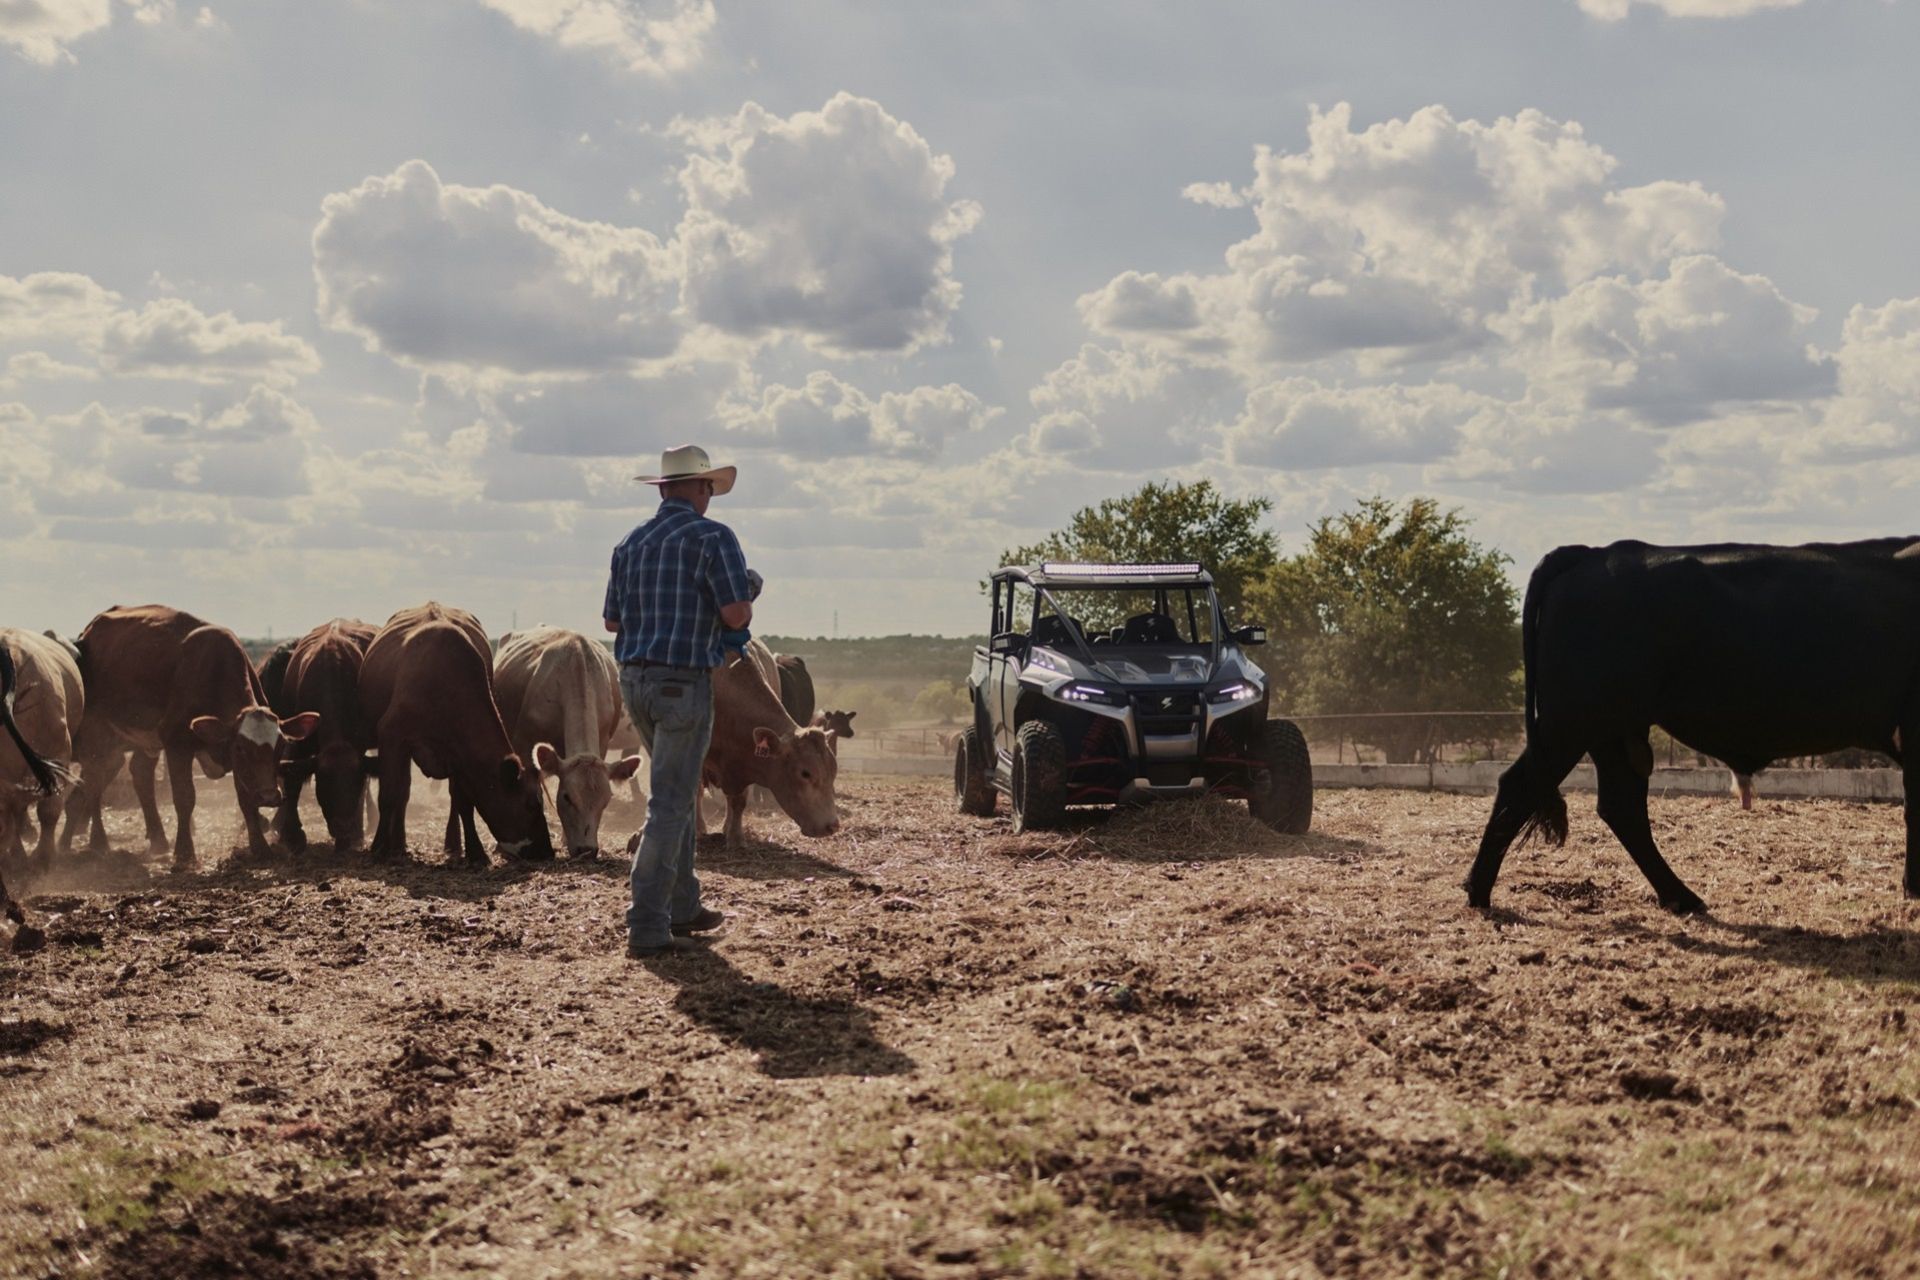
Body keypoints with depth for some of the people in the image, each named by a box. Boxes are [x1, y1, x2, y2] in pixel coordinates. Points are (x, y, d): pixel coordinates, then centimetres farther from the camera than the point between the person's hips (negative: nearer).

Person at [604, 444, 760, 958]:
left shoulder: (631, 543, 11)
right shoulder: (712, 537, -8)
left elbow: (612, 620, 15)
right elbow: (736, 615, -16)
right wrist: (746, 594, 6)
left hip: (634, 679, 7)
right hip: (683, 682, -7)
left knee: (678, 791, 21)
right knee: (671, 802, -4)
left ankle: (683, 907, 29)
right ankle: (646, 926, -5)